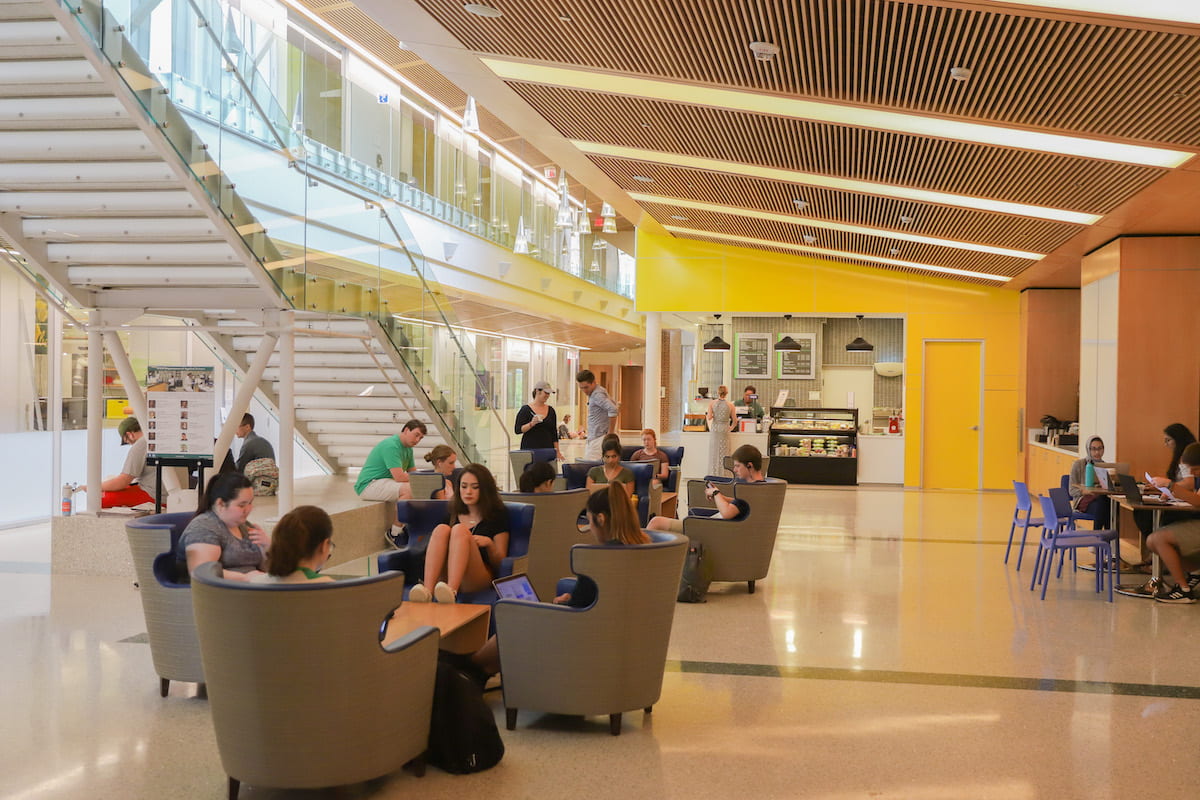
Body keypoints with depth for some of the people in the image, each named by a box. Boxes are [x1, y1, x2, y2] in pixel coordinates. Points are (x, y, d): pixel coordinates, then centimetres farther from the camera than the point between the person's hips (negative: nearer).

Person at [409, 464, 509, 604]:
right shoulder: (453, 514, 24)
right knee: (441, 529, -22)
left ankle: (452, 591, -53)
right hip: (445, 577, 3)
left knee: (460, 530, -27)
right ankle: (427, 590, -46)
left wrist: (489, 543, -10)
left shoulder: (496, 515, 14)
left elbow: (500, 562, 10)